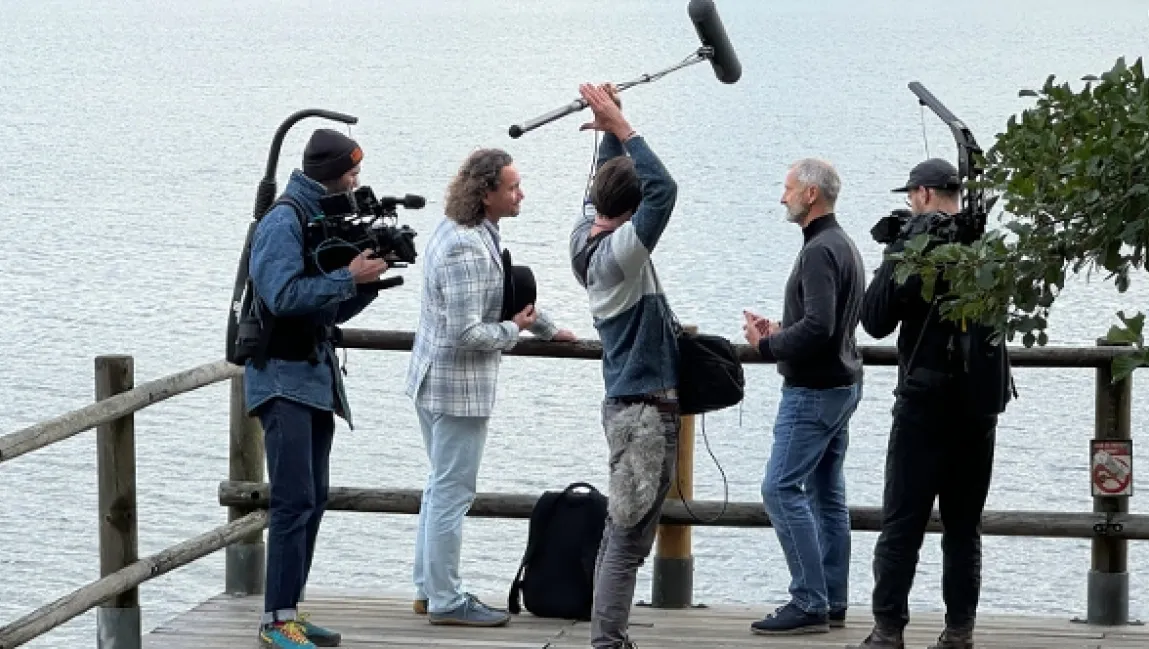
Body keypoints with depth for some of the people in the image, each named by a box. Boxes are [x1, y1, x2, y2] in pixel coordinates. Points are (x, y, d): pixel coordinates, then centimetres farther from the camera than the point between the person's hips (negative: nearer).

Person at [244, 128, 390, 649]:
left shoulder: (321, 221, 15)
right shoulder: (283, 223, -12)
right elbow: (284, 295, -24)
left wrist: (369, 279, 3)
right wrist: (349, 278, -20)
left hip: (315, 377, 10)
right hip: (283, 377, -10)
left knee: (313, 499, 10)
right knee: (295, 500, -13)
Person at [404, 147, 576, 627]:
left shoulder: (463, 231, 8)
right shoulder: (468, 250, -25)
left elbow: (511, 289, 24)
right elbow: (466, 333, -27)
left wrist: (547, 328, 31)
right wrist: (513, 329, -11)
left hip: (433, 381, 11)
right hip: (457, 387, -11)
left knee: (442, 487, 19)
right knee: (452, 493, -2)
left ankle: (429, 589, 27)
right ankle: (446, 601, 4)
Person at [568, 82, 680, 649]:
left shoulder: (586, 236, 6)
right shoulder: (619, 252, -18)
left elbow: (605, 185, 22)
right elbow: (663, 188, -28)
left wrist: (611, 128, 9)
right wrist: (620, 127, -24)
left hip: (628, 405, 9)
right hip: (646, 408, -9)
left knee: (620, 533, 13)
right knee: (628, 538, -9)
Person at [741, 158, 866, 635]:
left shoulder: (820, 251, -18)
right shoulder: (844, 246, 15)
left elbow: (817, 327, -27)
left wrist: (766, 346, -15)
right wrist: (779, 332, 10)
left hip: (813, 391, -11)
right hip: (841, 385, 11)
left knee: (782, 489, -10)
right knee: (827, 494, 11)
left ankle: (809, 603, -12)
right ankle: (832, 603, 13)